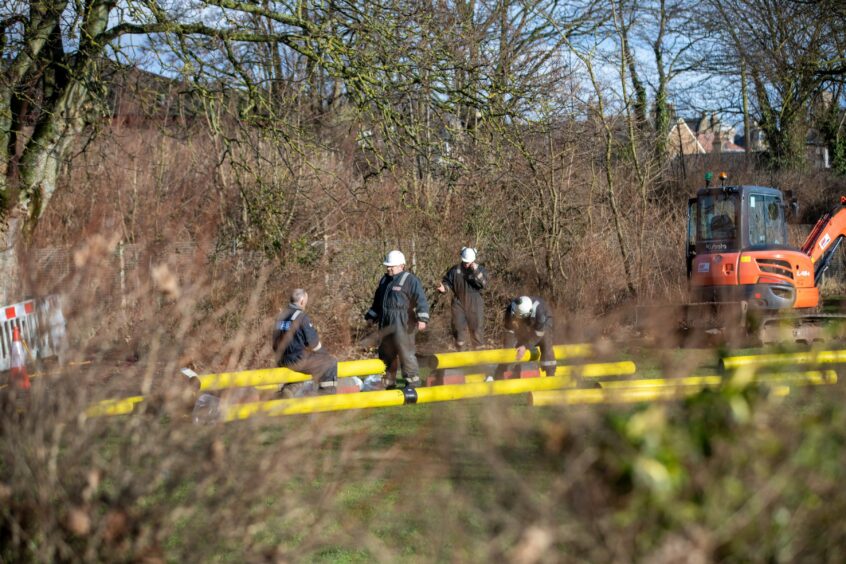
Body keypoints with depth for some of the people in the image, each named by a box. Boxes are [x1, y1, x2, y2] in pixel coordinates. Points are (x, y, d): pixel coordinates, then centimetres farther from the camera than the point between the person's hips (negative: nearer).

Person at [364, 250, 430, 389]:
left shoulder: (410, 280, -7)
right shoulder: (385, 280, 18)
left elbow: (421, 300, -16)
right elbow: (377, 301, 30)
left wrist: (422, 318, -26)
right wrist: (371, 316, 31)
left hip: (402, 324, -8)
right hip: (385, 324, 8)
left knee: (405, 352, -7)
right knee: (386, 353, 12)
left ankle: (412, 380, 2)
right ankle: (388, 382, 22)